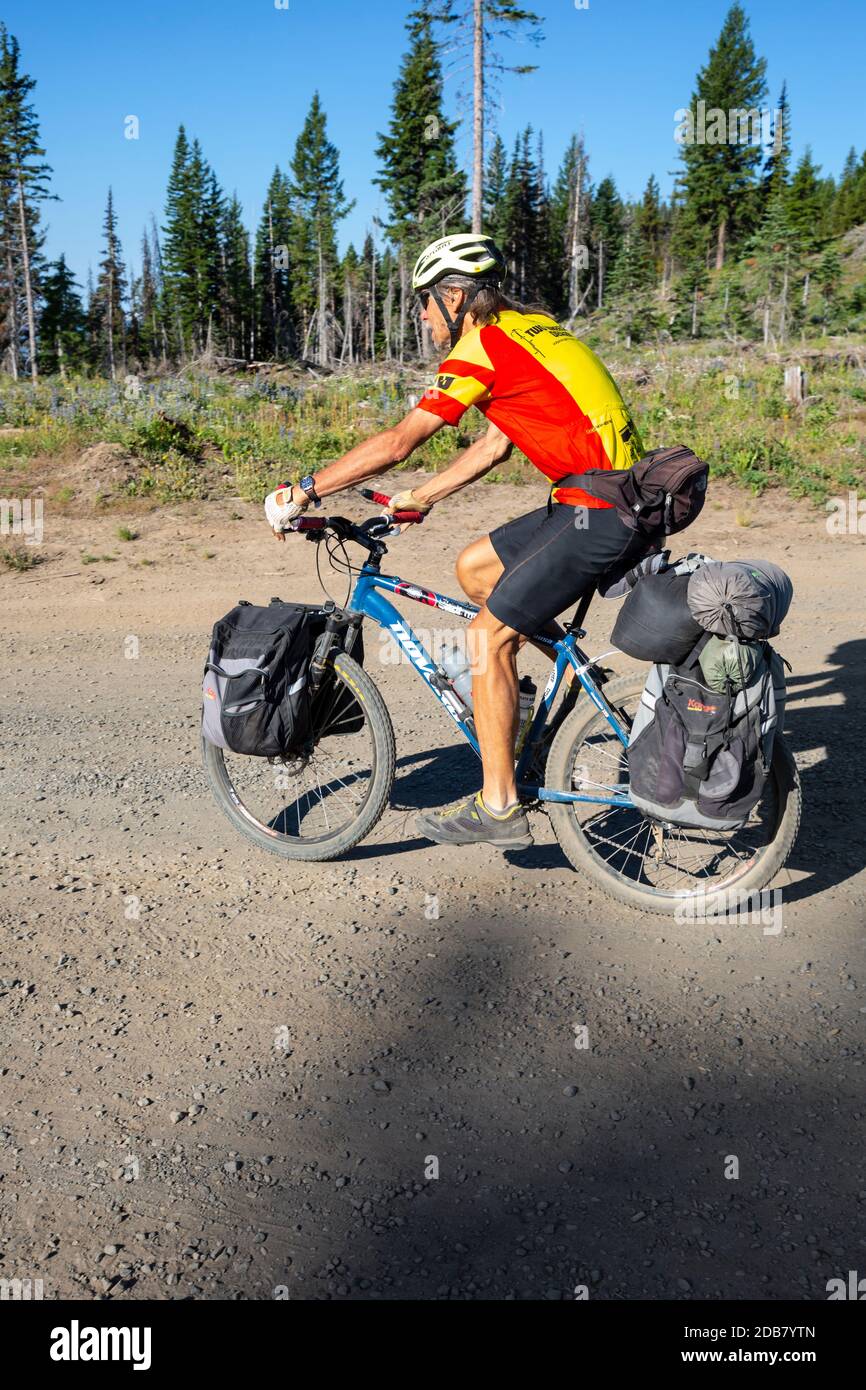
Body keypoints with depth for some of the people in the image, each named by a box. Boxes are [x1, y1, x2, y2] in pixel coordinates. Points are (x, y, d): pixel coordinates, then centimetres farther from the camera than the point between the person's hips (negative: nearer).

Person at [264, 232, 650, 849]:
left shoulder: (484, 346, -9)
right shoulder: (530, 331, 20)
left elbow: (397, 442, -11)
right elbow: (494, 445, 23)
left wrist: (304, 491, -3)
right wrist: (419, 498, 24)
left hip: (600, 514, -9)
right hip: (623, 502, 9)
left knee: (487, 637, -5)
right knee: (474, 566, 17)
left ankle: (499, 807, 2)